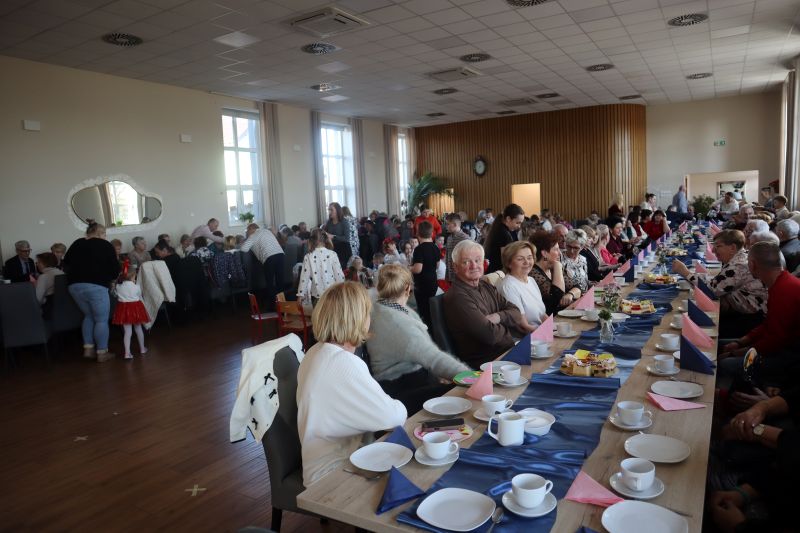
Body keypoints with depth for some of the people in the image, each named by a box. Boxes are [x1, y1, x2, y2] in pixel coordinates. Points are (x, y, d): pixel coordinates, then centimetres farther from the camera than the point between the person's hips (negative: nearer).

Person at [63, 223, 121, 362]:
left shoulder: (76, 244, 16)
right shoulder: (106, 245, 3)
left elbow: (65, 264, 21)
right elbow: (115, 268, 3)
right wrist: (109, 278, 22)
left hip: (75, 286, 6)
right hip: (96, 286, -6)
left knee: (89, 316, 22)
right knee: (101, 320, 4)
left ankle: (88, 349, 19)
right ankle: (102, 353, 6)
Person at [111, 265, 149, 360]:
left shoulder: (118, 287, -5)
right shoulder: (137, 287, -8)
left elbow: (116, 295, 9)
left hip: (123, 308, 1)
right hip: (135, 308, -1)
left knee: (127, 331, 0)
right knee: (138, 329, 15)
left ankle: (127, 353, -8)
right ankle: (142, 349, 29)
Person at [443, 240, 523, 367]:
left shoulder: (486, 286, 12)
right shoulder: (457, 297, -18)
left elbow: (516, 313, 8)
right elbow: (490, 334, -22)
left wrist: (499, 317, -13)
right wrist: (506, 329, -1)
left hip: (508, 351, 8)